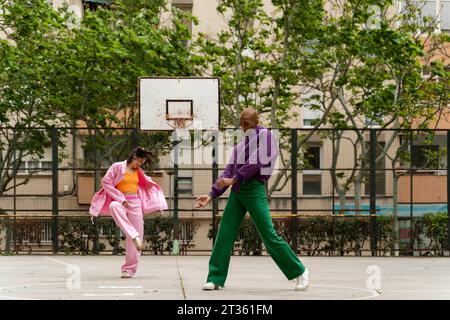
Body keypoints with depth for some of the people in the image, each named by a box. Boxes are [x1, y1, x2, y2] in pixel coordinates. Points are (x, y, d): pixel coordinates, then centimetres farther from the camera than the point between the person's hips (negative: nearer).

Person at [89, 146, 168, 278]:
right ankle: (134, 236, -46)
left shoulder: (139, 172, 14)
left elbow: (148, 184, 32)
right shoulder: (117, 167, -2)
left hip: (135, 203, 5)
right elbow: (106, 182, -8)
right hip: (121, 201, -5)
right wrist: (120, 198, -13)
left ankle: (129, 268, 3)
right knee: (113, 206, -40)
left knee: (138, 233, -4)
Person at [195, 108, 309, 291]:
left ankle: (299, 271, 2)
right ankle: (216, 279, -2)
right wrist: (211, 195, 7)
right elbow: (228, 172, 18)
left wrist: (234, 179, -12)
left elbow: (257, 161, -10)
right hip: (237, 191, 7)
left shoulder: (263, 135, 3)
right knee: (224, 235, -2)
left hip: (254, 188, -7)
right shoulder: (239, 146, 23)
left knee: (269, 234, -9)